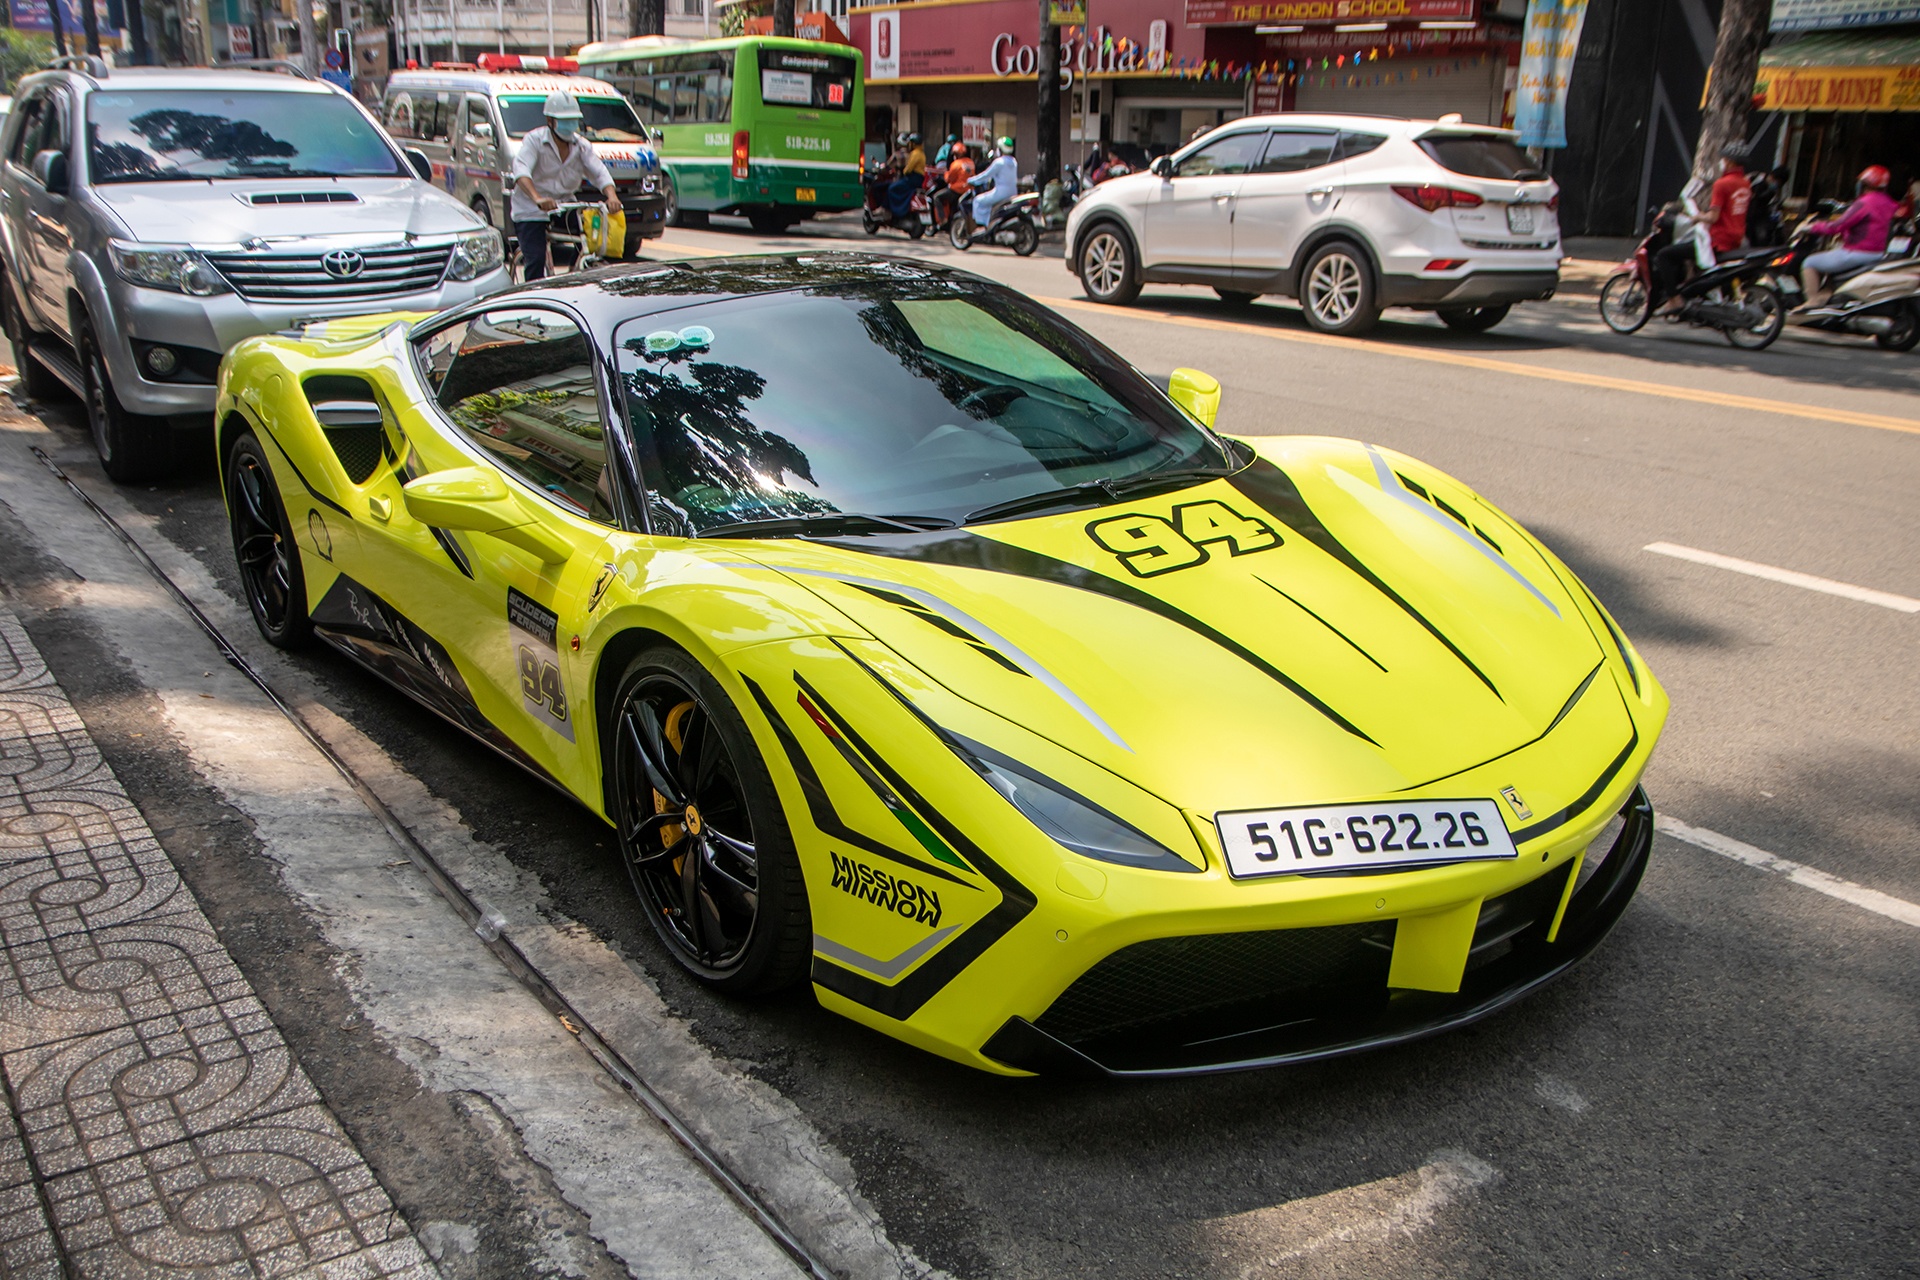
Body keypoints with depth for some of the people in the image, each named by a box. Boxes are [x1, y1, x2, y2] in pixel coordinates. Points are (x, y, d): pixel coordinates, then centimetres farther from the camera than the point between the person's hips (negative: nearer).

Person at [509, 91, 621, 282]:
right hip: (530, 212, -4)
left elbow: (599, 173, -8)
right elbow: (521, 171, -26)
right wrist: (537, 199, -45)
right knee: (536, 261, -16)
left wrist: (611, 196, -31)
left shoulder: (581, 146, 3)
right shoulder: (534, 140, -11)